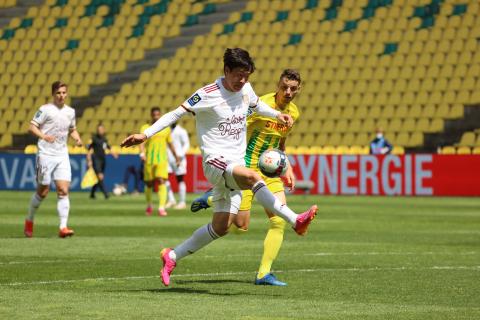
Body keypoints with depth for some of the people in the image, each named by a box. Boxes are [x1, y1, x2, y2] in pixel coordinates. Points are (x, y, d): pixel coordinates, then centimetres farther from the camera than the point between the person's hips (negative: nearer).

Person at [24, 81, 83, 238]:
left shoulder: (70, 111, 11)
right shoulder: (45, 109, -5)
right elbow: (32, 127, -9)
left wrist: (77, 138, 5)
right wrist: (44, 136, -27)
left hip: (62, 156, 4)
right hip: (46, 154, -4)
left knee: (63, 191, -9)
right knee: (42, 192, 2)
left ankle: (63, 228, -13)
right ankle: (29, 221, 25)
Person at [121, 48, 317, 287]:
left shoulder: (246, 90, 9)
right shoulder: (208, 95, -10)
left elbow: (256, 105, 33)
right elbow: (176, 114, -6)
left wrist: (276, 114, 16)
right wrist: (145, 135, -12)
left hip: (236, 164, 7)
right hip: (215, 161, -7)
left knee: (221, 227, 4)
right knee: (252, 176, -37)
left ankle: (172, 256, 18)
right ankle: (295, 221, -44)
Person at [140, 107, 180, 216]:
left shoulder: (166, 128, 10)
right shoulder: (145, 128, 2)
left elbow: (170, 143, 23)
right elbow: (142, 143, -11)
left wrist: (176, 156, 31)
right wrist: (142, 154, -29)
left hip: (162, 159, 0)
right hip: (149, 160, 0)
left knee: (161, 181, -16)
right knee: (149, 184, 8)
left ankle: (161, 208, -22)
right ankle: (149, 205, 32)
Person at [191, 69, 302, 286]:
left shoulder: (293, 112, 6)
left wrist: (286, 167, 13)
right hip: (246, 169, -6)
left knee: (280, 221, -9)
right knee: (240, 227, -4)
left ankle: (264, 273, -2)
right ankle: (212, 199, 23)